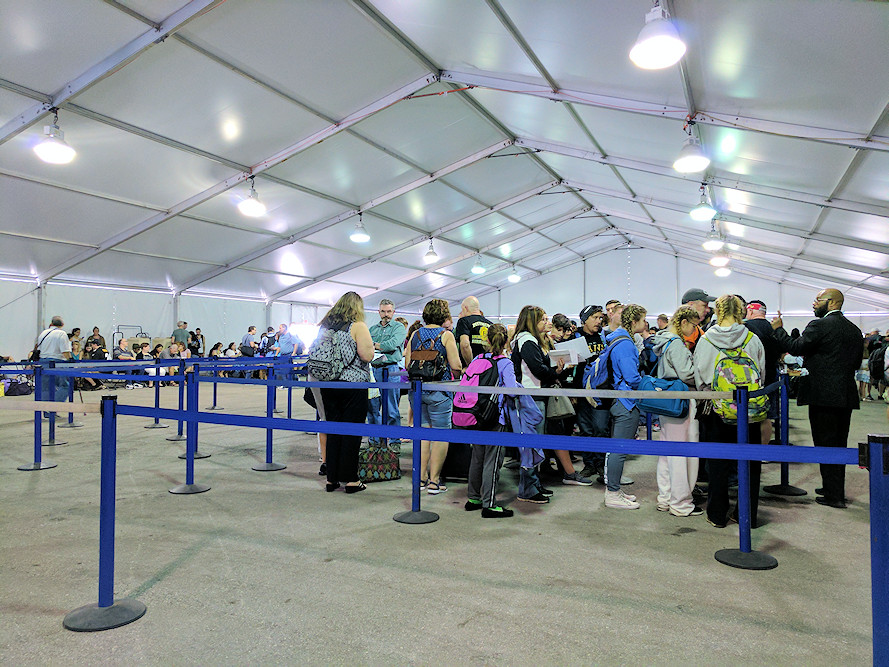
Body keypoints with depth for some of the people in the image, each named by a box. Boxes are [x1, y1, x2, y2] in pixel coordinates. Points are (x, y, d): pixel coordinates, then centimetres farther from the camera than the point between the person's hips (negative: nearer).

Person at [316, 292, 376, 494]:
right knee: (352, 431, 2)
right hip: (353, 384, -5)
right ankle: (350, 479, 7)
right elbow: (367, 355, -14)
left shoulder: (325, 325, 10)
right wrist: (371, 346, 6)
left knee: (332, 429, 11)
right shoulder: (358, 326, -8)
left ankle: (332, 477, 16)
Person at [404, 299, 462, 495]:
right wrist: (458, 372, 9)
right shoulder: (446, 335, -7)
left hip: (418, 389, 5)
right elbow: (456, 366, -12)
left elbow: (407, 364, 8)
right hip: (439, 390, -5)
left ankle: (421, 477, 18)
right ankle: (434, 481, 3)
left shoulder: (416, 334, 7)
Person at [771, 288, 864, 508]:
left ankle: (834, 495, 2)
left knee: (826, 445, -2)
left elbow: (796, 347, -15)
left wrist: (778, 329, -2)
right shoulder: (855, 330, 13)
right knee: (839, 445, 17)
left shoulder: (820, 325, -12)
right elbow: (856, 362, 17)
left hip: (823, 395, -8)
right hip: (847, 396, 8)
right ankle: (836, 488, 28)